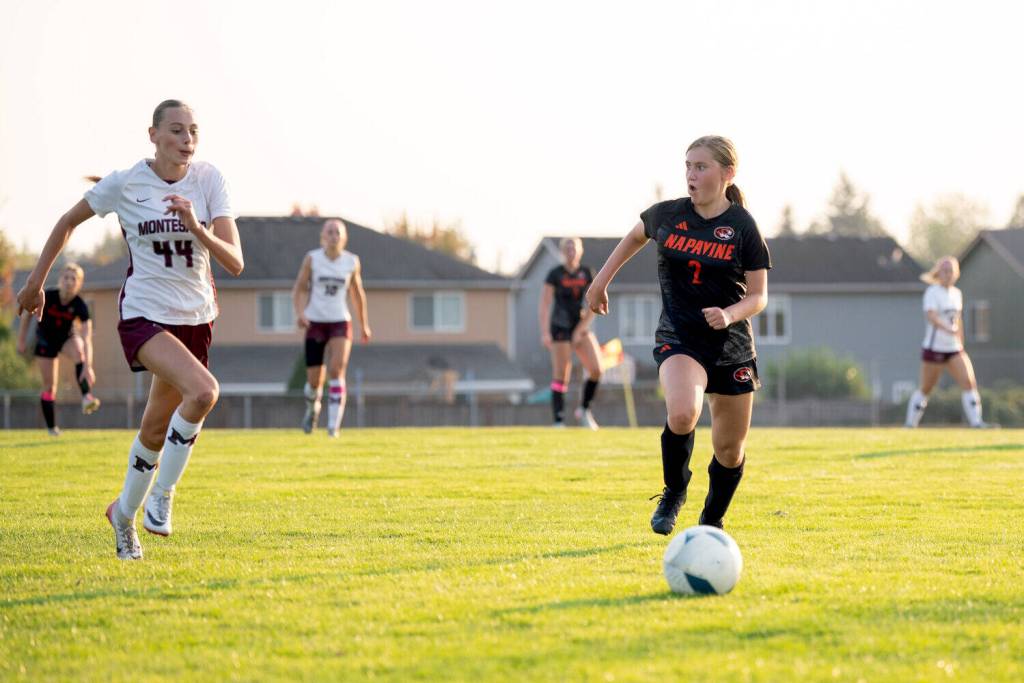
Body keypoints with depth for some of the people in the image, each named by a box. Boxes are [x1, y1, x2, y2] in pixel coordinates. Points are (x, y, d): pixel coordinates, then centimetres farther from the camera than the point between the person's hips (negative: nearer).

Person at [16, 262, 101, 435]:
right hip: (45, 340, 0)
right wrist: (22, 339, -1)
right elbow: (26, 313, -7)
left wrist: (88, 366, -46)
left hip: (66, 337, 0)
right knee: (49, 386, -3)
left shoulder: (80, 306, -27)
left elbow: (87, 340, -34)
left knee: (78, 351, -35)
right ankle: (52, 427, 11)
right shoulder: (46, 297, -26)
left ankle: (86, 397, -46)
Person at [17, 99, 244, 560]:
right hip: (144, 315, -4)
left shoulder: (209, 180, -6)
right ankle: (161, 495, -12)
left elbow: (235, 263, -12)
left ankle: (124, 512, 38)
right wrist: (36, 281, 13)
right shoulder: (124, 184, -11)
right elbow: (68, 222, 7)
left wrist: (196, 227, -29)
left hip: (196, 318, 4)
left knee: (157, 429, 13)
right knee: (203, 390, -29)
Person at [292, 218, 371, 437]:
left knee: (336, 371, -19)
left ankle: (334, 425, -19)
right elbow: (299, 289, 0)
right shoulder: (312, 259, -2)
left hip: (340, 322, 0)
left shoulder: (352, 262, 3)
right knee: (314, 381, 2)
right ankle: (312, 407, 36)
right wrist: (300, 312, -18)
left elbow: (357, 293, 16)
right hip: (315, 322, 0)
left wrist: (364, 324, 20)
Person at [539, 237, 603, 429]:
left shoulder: (587, 274, 6)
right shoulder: (555, 274, -4)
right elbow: (544, 305, -7)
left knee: (596, 370, -10)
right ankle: (559, 421, -3)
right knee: (561, 376, -7)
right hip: (560, 328, -4)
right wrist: (545, 332, -16)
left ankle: (584, 410, 9)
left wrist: (581, 329, -4)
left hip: (581, 327, 4)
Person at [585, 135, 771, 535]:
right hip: (678, 339, -1)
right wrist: (602, 280, 23)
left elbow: (758, 296, -3)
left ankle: (712, 521, 33)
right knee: (683, 414, -30)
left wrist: (730, 314, -23)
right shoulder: (666, 216, -1)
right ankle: (673, 493, -3)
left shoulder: (743, 227, -7)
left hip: (732, 345, 1)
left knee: (730, 449, 7)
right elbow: (635, 236, 22)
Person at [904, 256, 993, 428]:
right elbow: (931, 316, -28)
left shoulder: (957, 293, 11)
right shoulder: (932, 293, -11)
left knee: (969, 382, -10)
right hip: (934, 348, -6)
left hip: (954, 349, 6)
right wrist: (948, 329, -45)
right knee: (925, 389, 3)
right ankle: (910, 423, 18)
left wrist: (961, 344, 23)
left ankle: (976, 422, -12)